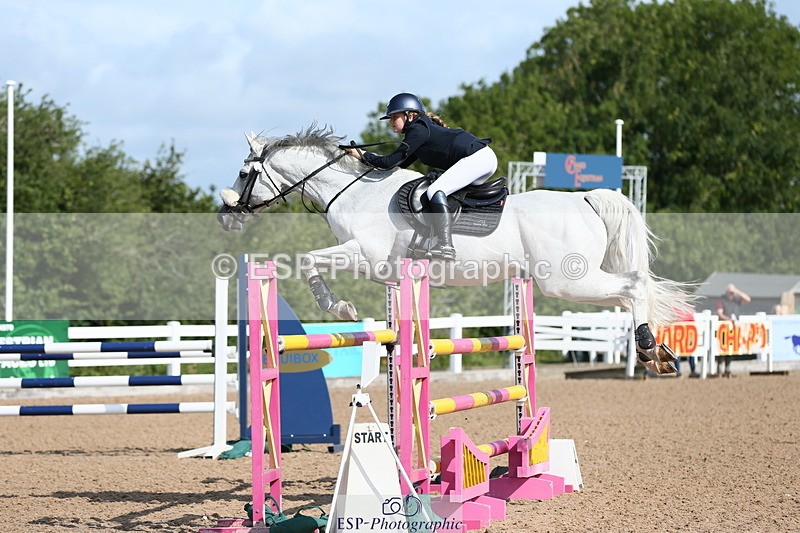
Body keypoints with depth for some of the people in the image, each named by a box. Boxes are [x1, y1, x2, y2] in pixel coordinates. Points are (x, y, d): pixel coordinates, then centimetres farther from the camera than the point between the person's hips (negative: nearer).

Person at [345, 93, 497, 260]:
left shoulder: (418, 130, -10)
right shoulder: (422, 128, 21)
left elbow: (391, 162, -12)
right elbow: (401, 164, 24)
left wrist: (363, 156, 1)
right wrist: (368, 157, 19)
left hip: (477, 157, -11)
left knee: (435, 190, -18)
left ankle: (446, 245, -27)